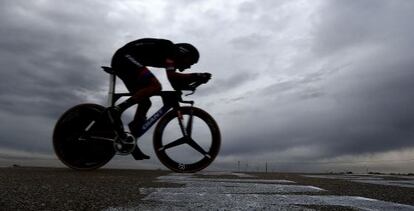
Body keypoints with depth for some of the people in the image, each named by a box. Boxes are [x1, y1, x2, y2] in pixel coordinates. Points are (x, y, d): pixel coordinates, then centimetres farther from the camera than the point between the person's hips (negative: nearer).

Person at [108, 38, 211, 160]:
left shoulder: (171, 58, 17)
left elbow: (177, 85, 15)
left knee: (145, 103, 6)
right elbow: (171, 76, -26)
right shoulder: (171, 49, -10)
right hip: (125, 56, -10)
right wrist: (197, 76, -21)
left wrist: (196, 78, 7)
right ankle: (116, 111, -23)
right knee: (155, 86, -26)